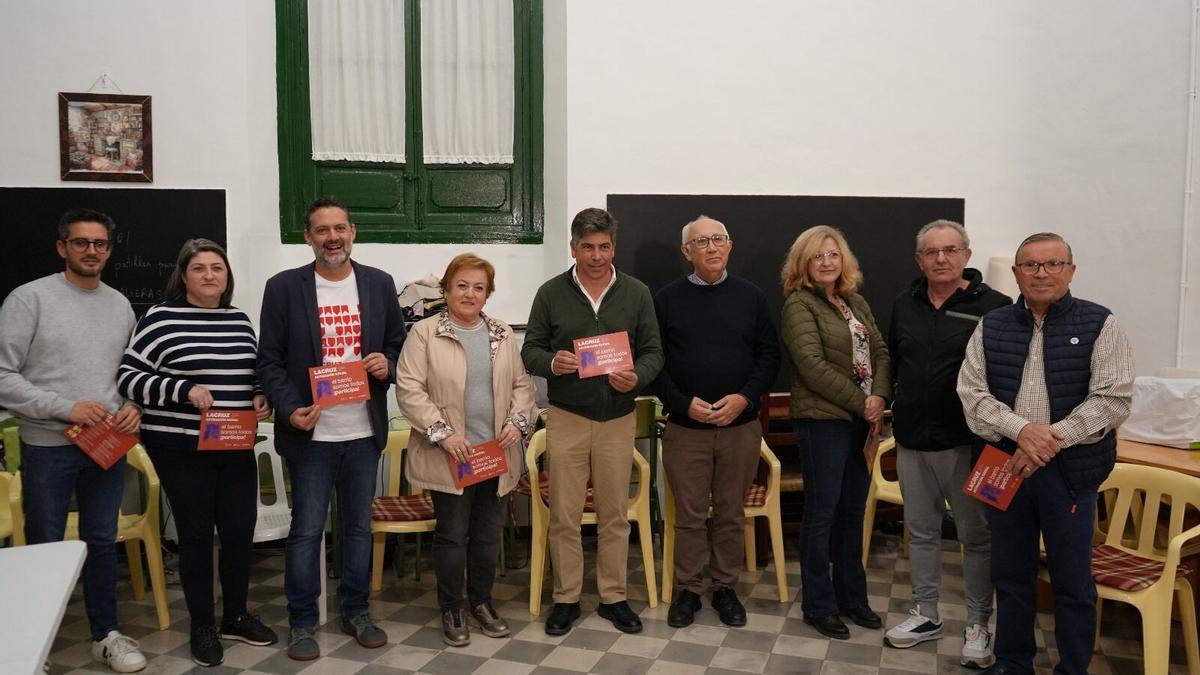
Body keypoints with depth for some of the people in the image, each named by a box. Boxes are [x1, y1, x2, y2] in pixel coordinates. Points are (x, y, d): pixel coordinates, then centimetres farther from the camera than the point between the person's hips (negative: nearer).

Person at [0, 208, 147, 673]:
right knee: (44, 548, 9)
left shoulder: (120, 304, 7)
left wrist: (135, 408, -5)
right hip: (48, 447, -4)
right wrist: (65, 409, -18)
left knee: (102, 543, 14)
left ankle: (106, 635, 28)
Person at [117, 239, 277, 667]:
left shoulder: (240, 320, 8)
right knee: (196, 534, 6)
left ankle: (236, 617, 28)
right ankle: (202, 627, 23)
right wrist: (185, 389, -22)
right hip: (180, 448, -4)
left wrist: (261, 397, -1)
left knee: (241, 530, 9)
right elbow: (127, 378, -10)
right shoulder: (161, 318, -8)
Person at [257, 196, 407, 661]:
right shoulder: (284, 287, -3)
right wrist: (290, 409, -17)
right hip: (311, 433, -2)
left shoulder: (379, 283, 5)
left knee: (359, 526, 14)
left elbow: (398, 343, 12)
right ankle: (302, 622, 22)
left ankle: (356, 613, 29)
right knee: (306, 531, 6)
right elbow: (270, 361, -3)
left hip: (364, 432, 3)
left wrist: (388, 364, -10)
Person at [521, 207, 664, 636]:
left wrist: (638, 377, -18)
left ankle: (613, 597, 24)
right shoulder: (550, 293, 1)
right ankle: (566, 598, 20)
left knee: (615, 513, 9)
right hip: (566, 417, -1)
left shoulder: (637, 294, 3)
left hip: (618, 418, 1)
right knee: (564, 515, 5)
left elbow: (653, 351, 3)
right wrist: (551, 362, -20)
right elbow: (530, 350, 2)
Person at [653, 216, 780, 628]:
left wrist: (744, 398, -11)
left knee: (731, 513, 10)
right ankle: (689, 589, 22)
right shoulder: (667, 299, 2)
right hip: (685, 426, -1)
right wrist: (684, 403, -12)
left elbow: (769, 357, 4)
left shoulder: (750, 296, 4)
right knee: (689, 514, 6)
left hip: (740, 426, 1)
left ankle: (725, 587, 26)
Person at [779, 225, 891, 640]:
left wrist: (880, 396, -10)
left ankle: (852, 596, 28)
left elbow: (880, 352, 8)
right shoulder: (799, 304, -7)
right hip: (822, 421, -6)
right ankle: (818, 605, 15)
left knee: (853, 511, 14)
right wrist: (861, 402, -13)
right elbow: (814, 366, -16)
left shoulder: (856, 302, 14)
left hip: (861, 421, 7)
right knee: (822, 513, 2)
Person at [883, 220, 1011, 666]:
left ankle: (978, 626, 22)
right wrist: (889, 412, 12)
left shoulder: (994, 307, -8)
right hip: (912, 441, 5)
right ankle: (925, 615, 29)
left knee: (976, 536, 7)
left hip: (967, 442, -5)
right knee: (921, 530, 15)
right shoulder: (904, 306, 8)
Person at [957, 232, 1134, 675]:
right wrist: (1021, 430, -17)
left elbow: (1113, 398, -9)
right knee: (1011, 573, 14)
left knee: (1072, 580, 7)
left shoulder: (1099, 325, -2)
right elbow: (973, 392, -1)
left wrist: (1052, 438, -18)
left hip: (1071, 469, -2)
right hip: (1005, 465, 3)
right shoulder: (991, 327, 5)